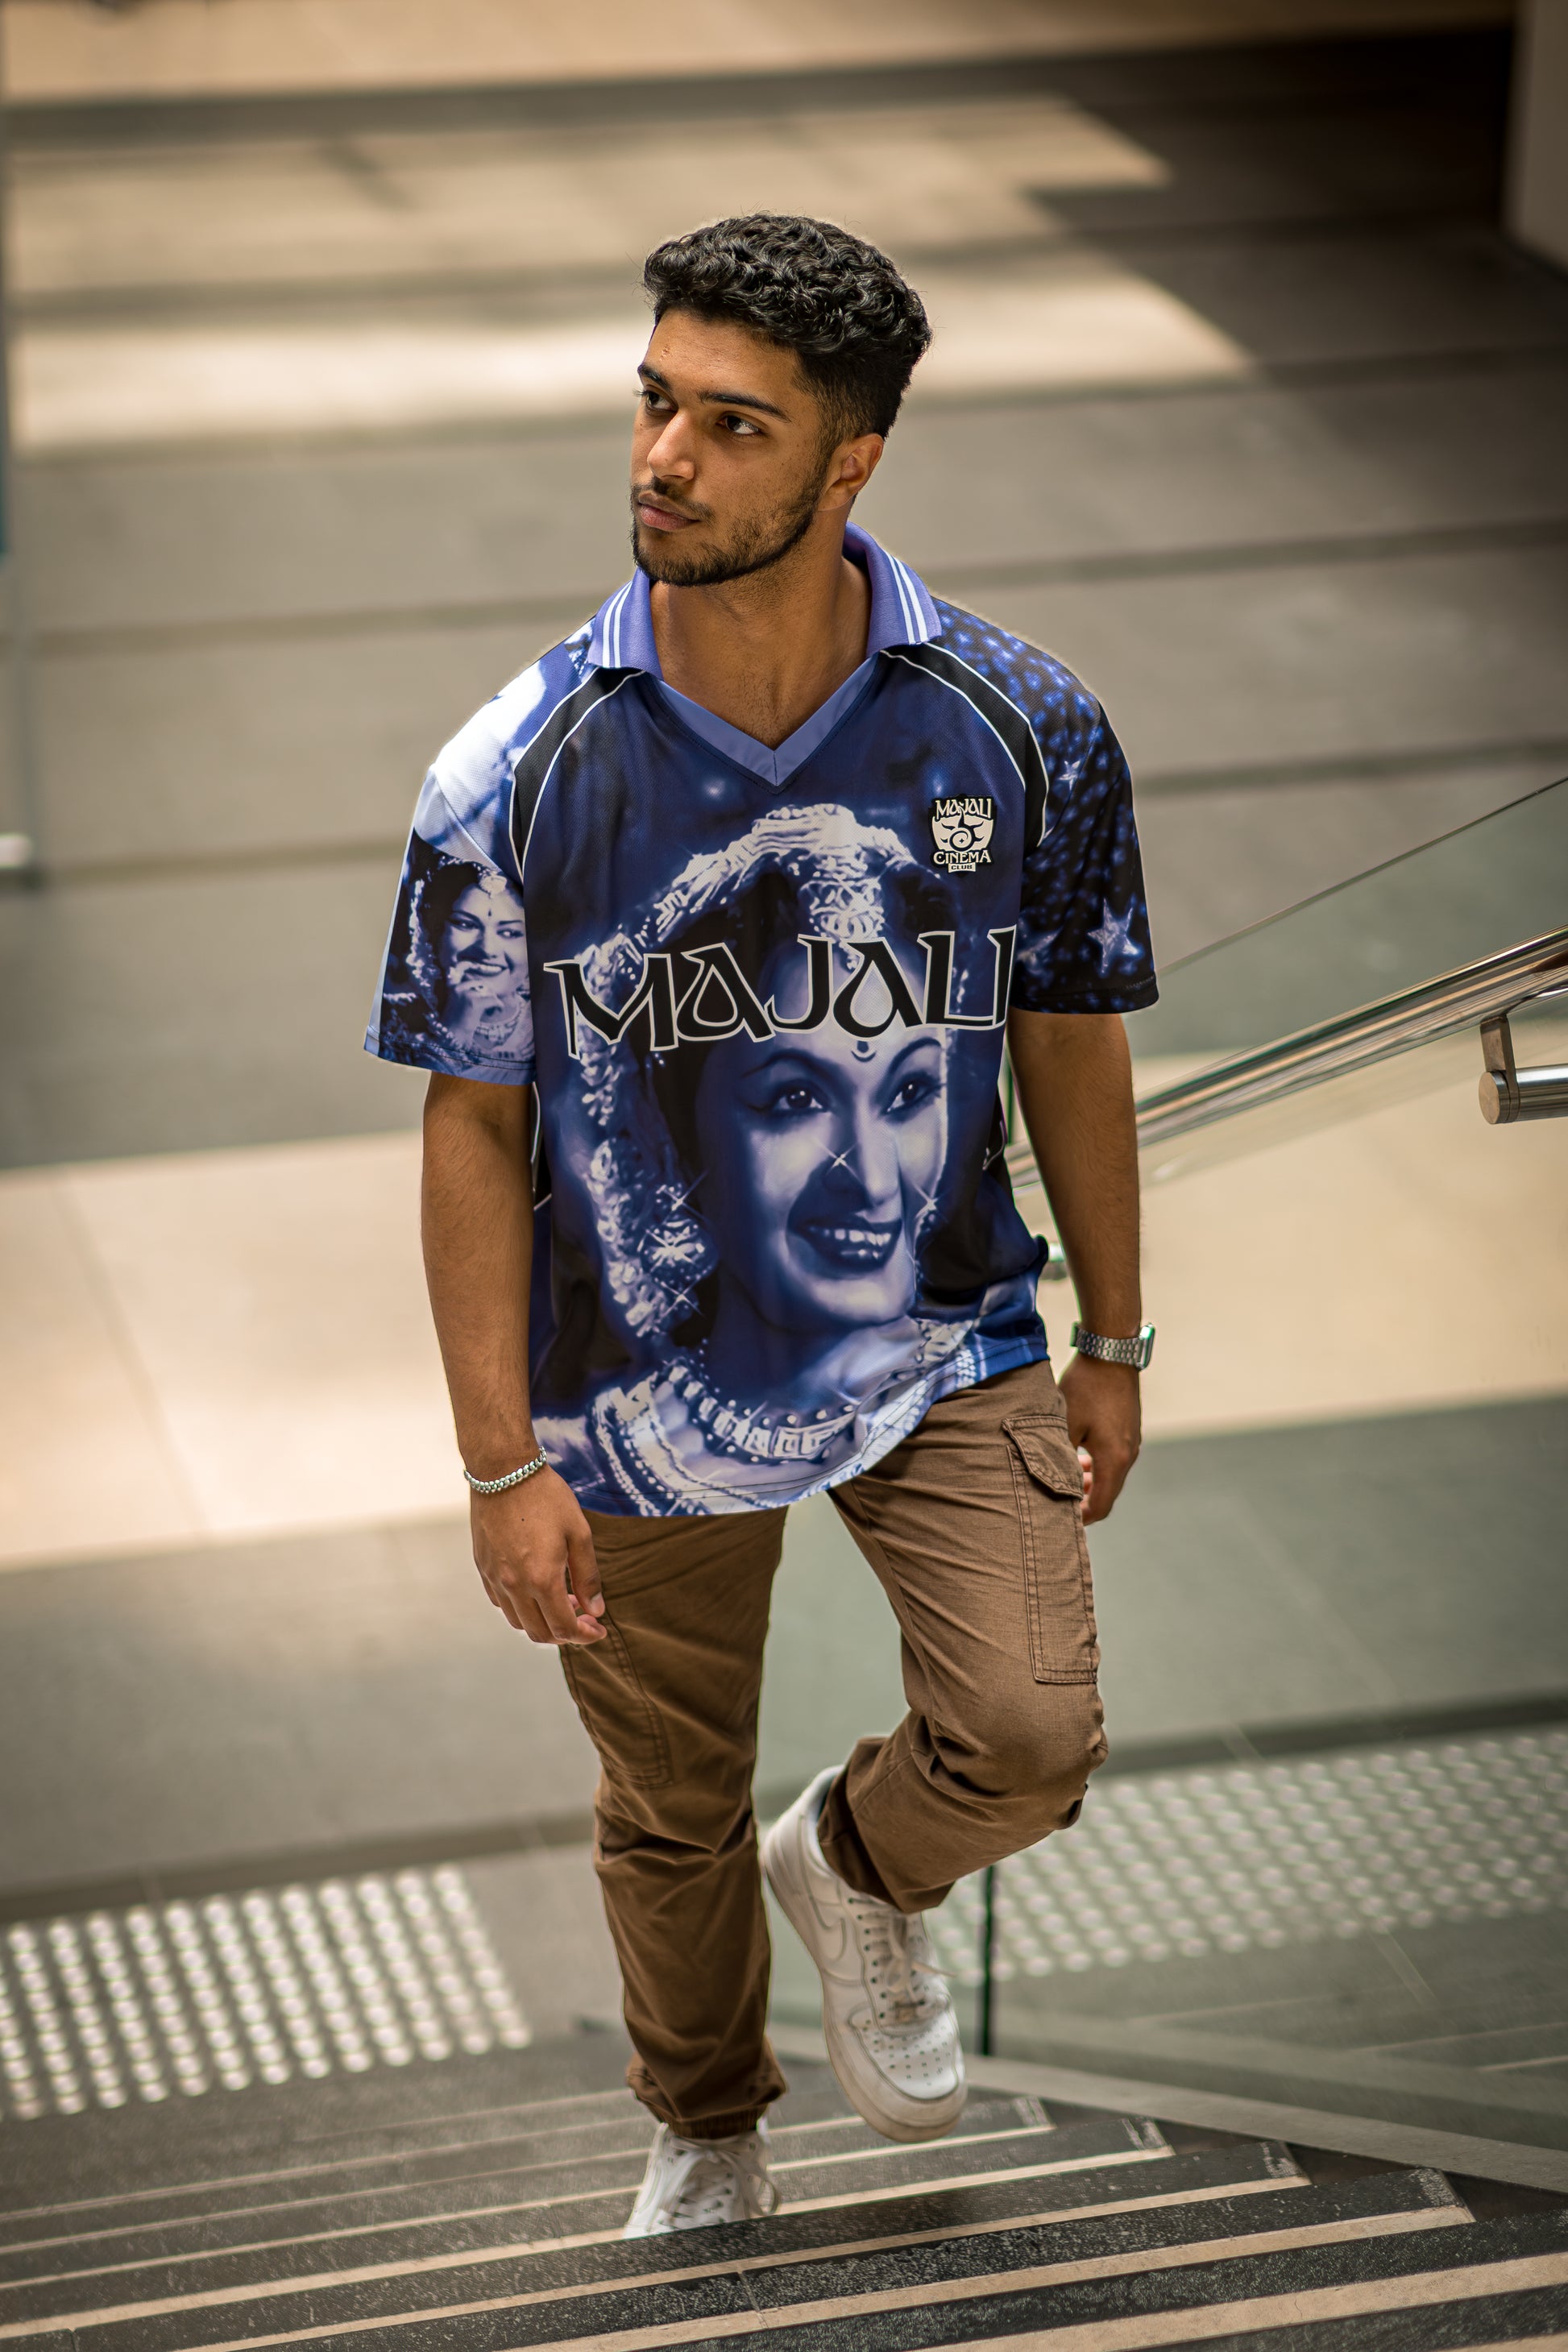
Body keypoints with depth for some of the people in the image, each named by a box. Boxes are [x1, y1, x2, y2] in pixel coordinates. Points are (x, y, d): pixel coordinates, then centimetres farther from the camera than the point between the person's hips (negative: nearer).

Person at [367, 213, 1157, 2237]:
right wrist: (501, 1462, -8)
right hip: (642, 1391, 0)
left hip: (939, 1345, 0)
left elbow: (1069, 1040, 2)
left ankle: (857, 1872, 21)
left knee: (1026, 1744, -16)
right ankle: (705, 2143, 46)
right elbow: (474, 1123, -7)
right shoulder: (519, 777, -15)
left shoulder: (1020, 730, -12)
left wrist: (1111, 1343, 9)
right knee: (671, 1821, 15)